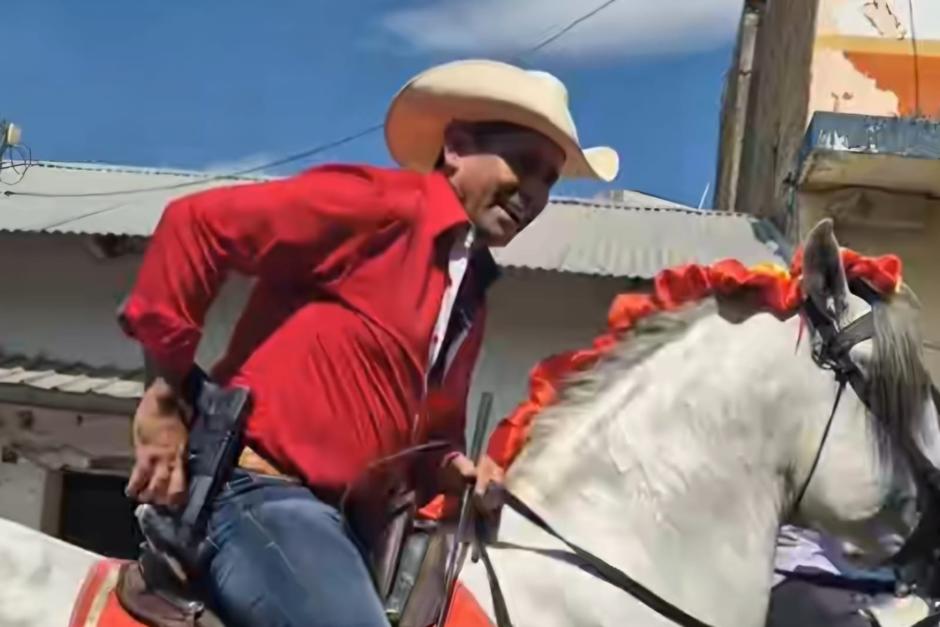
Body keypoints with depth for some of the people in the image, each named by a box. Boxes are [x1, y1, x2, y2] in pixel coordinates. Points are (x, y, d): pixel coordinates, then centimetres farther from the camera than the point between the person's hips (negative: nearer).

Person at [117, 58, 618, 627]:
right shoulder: (383, 203, -8)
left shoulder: (471, 297, 19)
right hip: (259, 492, -9)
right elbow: (199, 222, -14)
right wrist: (166, 390, -13)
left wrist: (452, 470, 4)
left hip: (345, 521, 10)